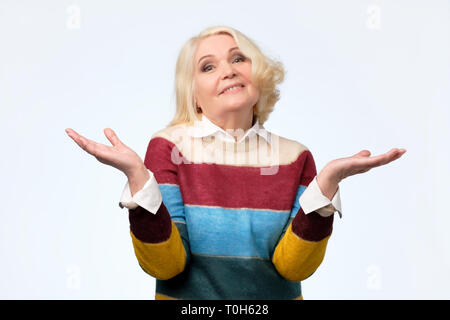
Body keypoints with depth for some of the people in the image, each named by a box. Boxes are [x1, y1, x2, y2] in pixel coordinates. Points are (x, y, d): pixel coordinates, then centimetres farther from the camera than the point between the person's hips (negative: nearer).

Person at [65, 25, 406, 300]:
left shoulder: (294, 156, -6)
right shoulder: (169, 147, -11)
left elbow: (293, 265, -13)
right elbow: (165, 264, -16)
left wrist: (328, 180, -24)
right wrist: (136, 174, -27)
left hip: (277, 294, 2)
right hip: (188, 299, -1)